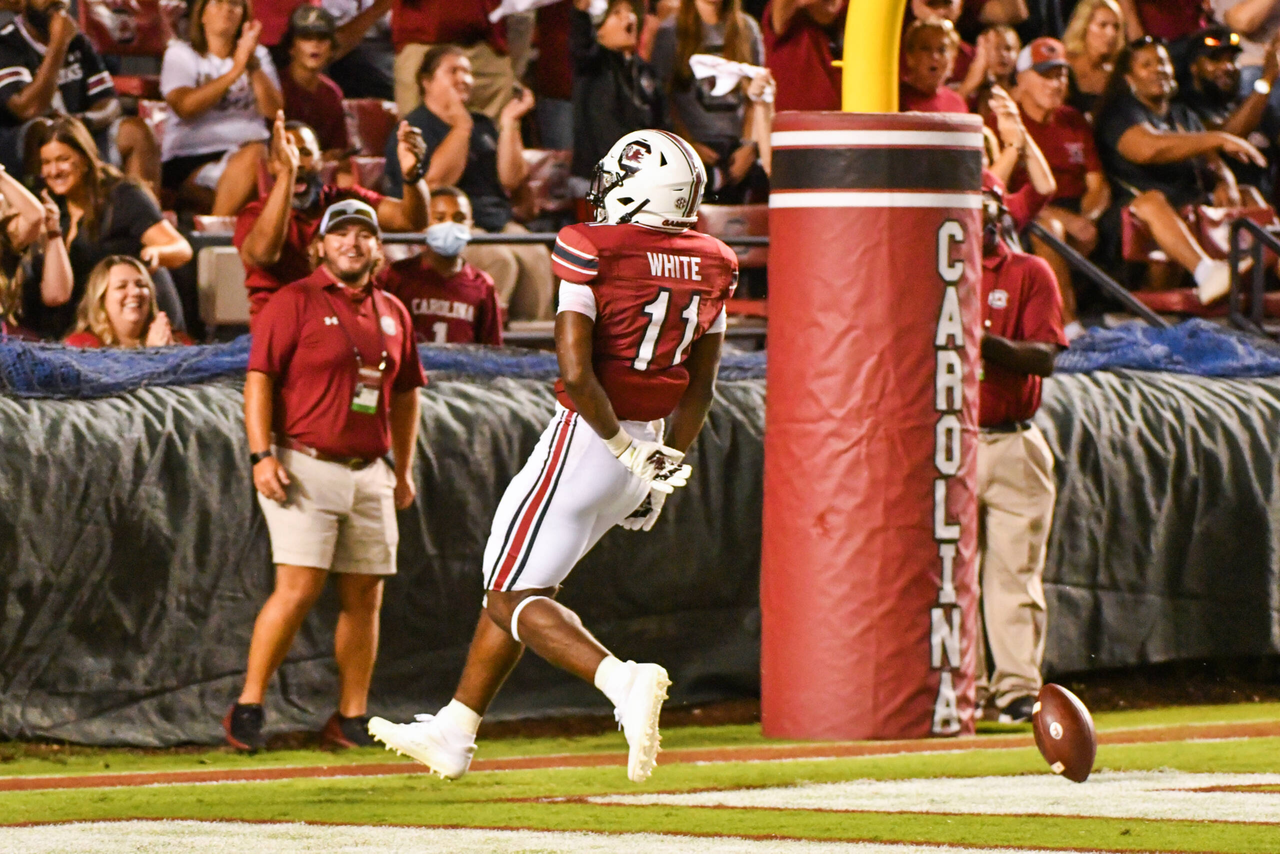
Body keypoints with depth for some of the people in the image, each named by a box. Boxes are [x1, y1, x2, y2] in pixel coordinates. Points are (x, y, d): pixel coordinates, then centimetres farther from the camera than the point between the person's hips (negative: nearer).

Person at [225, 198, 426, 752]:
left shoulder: (392, 313, 15)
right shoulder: (295, 302, -3)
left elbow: (405, 393, 24)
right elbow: (259, 379, -7)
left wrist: (403, 469, 21)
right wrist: (262, 455, -16)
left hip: (369, 473, 6)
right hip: (305, 468, -6)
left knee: (364, 597, 4)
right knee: (299, 588, -14)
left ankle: (351, 718, 11)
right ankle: (248, 708, -7)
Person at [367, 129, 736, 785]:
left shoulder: (592, 255, -15)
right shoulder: (708, 268, 5)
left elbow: (576, 374, -22)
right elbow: (699, 389, 9)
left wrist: (627, 450, -13)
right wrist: (667, 468, 14)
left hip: (586, 438, -8)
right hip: (648, 445, 8)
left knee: (513, 597, -1)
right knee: (516, 585, 19)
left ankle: (623, 681, -24)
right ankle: (453, 733, 26)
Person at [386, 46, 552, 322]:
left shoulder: (482, 126, 22)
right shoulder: (415, 128, 3)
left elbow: (511, 180, 11)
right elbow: (437, 180, -13)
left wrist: (508, 124, 6)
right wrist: (461, 126, -10)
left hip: (498, 223, 6)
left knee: (536, 258, -24)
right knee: (499, 261, -33)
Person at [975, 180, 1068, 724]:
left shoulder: (1029, 273, 6)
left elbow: (1044, 357, -5)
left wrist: (989, 343, -22)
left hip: (1012, 444, -1)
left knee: (1014, 571, -5)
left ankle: (1018, 689, -3)